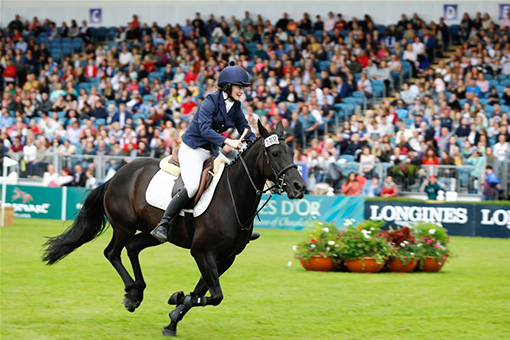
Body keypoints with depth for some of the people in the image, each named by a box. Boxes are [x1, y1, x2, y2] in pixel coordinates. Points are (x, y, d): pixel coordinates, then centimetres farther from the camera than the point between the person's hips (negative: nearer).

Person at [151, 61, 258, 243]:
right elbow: (204, 129, -28)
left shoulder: (236, 108, 6)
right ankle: (162, 226, -25)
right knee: (192, 186, -29)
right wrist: (227, 142, -37)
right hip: (192, 149, -8)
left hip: (212, 152, 8)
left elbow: (247, 133, 11)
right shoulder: (211, 101, -16)